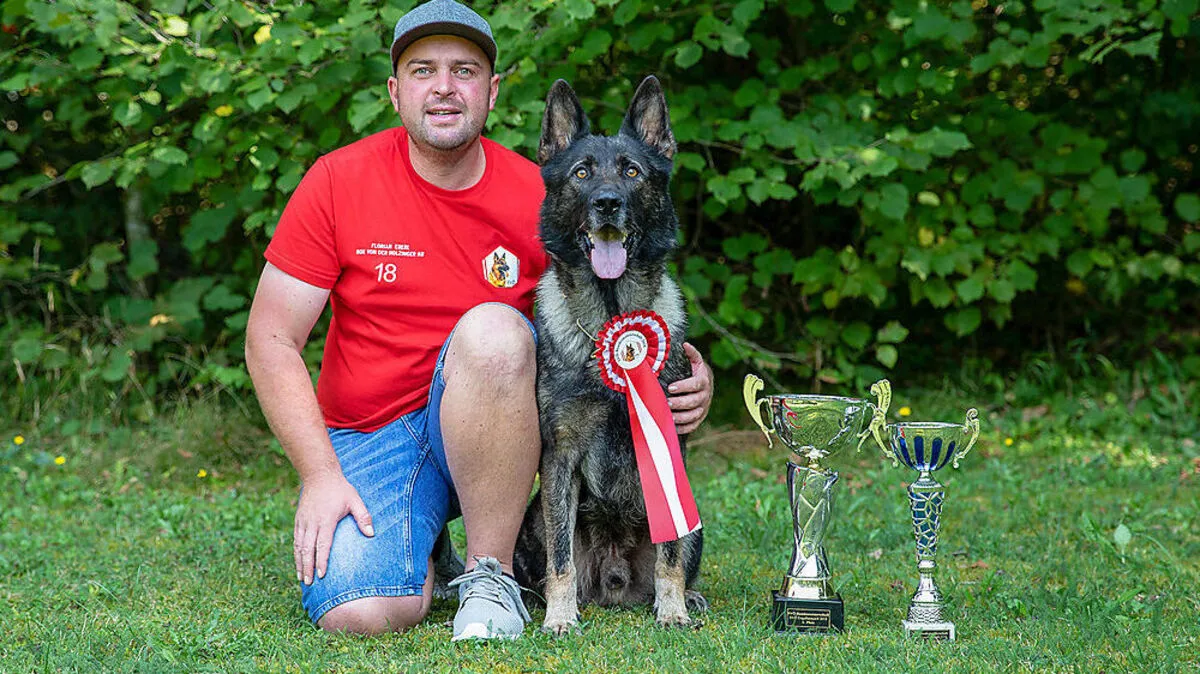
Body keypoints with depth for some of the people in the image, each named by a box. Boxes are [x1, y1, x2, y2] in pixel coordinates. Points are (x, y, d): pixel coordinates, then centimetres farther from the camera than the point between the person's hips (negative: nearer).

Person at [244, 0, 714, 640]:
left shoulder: (539, 198, -5)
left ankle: (490, 574, -18)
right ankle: (421, 554, 13)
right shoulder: (338, 181, -7)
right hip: (366, 437, 0)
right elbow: (271, 341, -5)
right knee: (358, 614, -26)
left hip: (488, 415, 0)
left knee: (491, 329, -33)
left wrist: (688, 381, -15)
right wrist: (319, 473, -16)